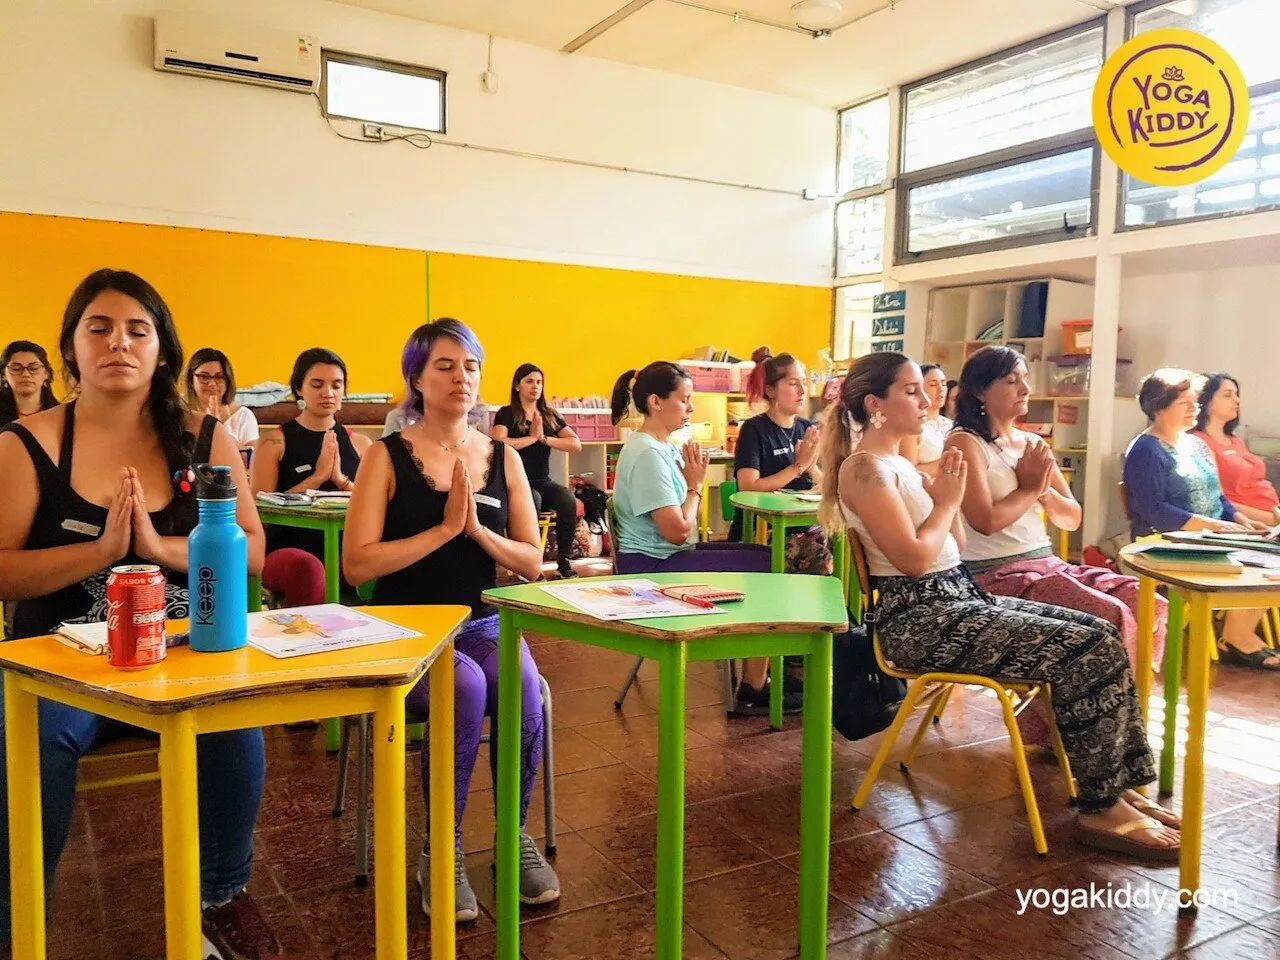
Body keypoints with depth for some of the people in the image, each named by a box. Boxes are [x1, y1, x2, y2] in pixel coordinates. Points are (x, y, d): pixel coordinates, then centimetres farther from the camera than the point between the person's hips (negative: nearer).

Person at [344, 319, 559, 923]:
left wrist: (478, 529, -14)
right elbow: (356, 564, -15)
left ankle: (516, 836, -1)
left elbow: (532, 563, 3)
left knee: (522, 687, -28)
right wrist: (444, 528, -19)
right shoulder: (388, 456, -5)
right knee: (466, 688, -33)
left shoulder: (502, 457, 5)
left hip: (483, 623, 3)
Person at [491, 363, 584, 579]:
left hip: (543, 481, 4)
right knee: (533, 500, -36)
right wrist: (532, 437, -12)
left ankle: (563, 559, -13)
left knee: (569, 500, -27)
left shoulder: (550, 416, 12)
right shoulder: (507, 414, 0)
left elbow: (576, 445, 0)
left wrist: (544, 439, -11)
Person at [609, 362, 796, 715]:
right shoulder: (647, 454, -20)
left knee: (765, 557, 5)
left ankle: (756, 678, 10)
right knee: (763, 570, -10)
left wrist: (693, 480, -4)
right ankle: (754, 690, 4)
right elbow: (678, 531, -23)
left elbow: (681, 527, 11)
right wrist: (696, 485, -9)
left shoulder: (663, 446, 11)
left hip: (669, 555, 10)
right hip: (651, 567, -10)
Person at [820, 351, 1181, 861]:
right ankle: (1102, 810, -1)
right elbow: (914, 558, -22)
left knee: (1099, 634, 3)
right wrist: (948, 500, -7)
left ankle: (1117, 786, 10)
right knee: (1090, 653, -15)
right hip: (920, 618, -10)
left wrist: (948, 495, 4)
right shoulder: (865, 468, -13)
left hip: (958, 597, 10)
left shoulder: (899, 464, 16)